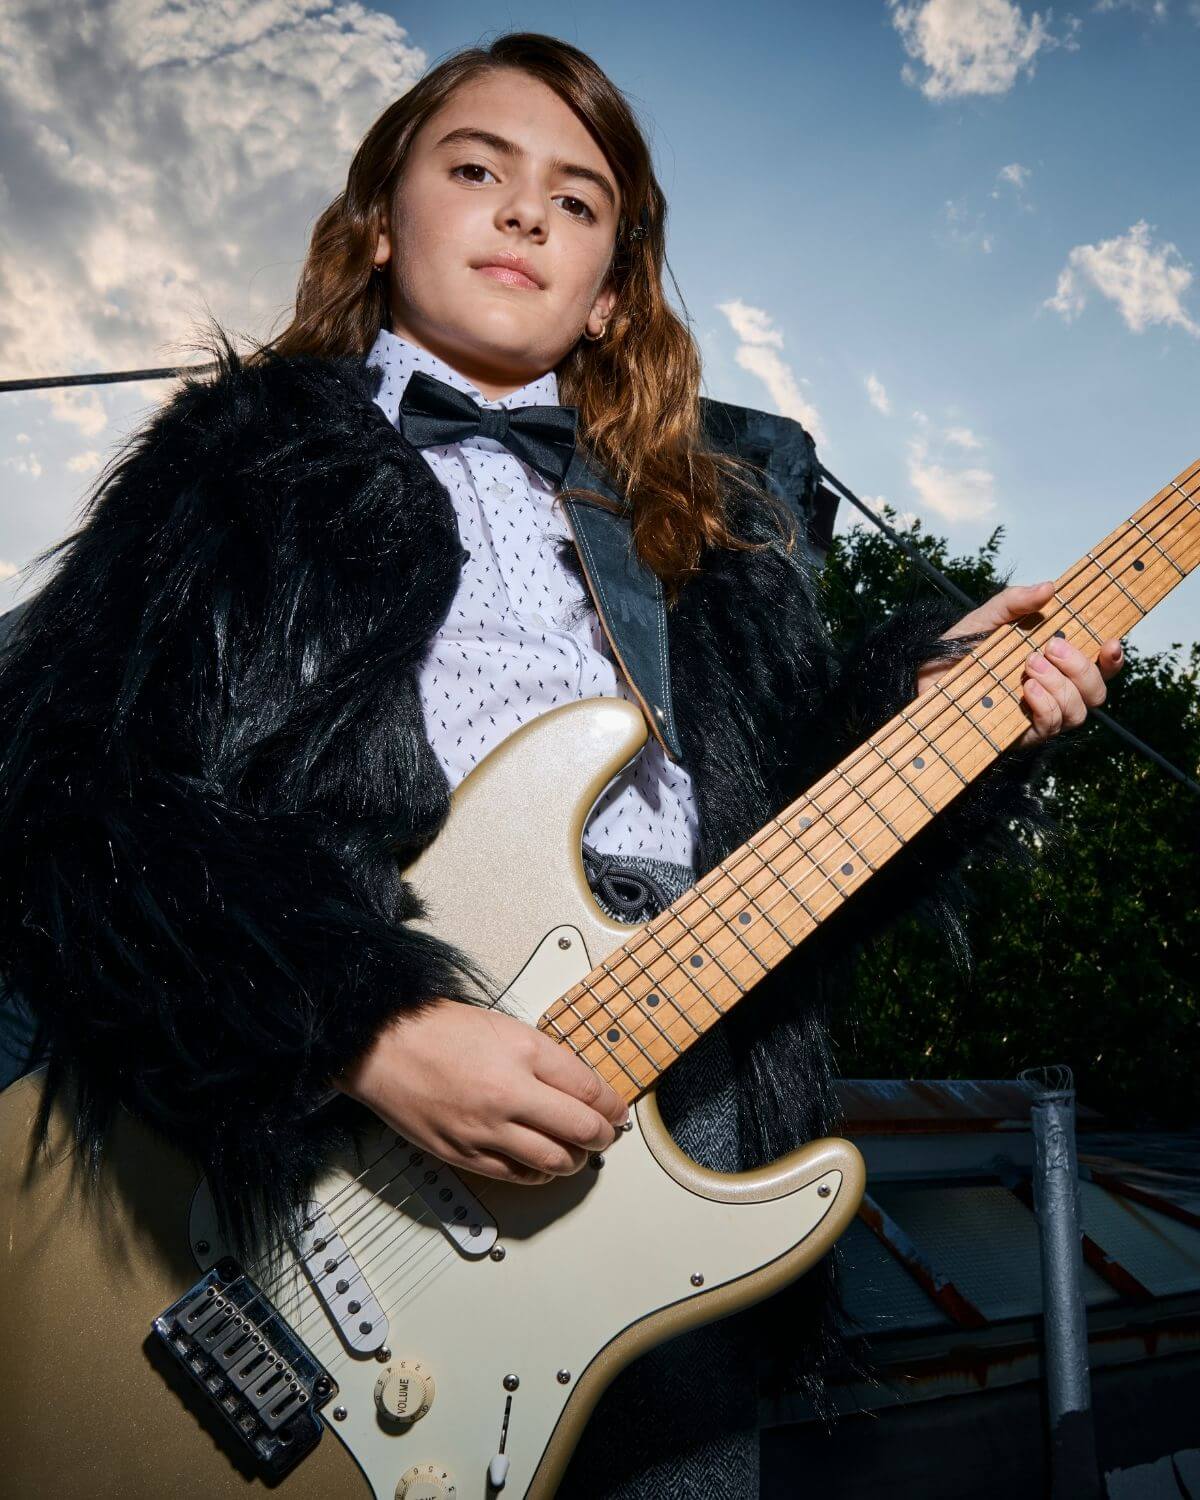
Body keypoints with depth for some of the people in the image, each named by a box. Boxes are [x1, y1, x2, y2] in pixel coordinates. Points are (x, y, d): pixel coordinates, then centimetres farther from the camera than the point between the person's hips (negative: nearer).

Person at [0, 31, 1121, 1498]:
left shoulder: (701, 509, 20)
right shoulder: (244, 460, 7)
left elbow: (785, 805, 17)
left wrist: (919, 697, -2)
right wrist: (364, 1031, -19)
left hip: (675, 1135, 4)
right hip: (336, 1188, -3)